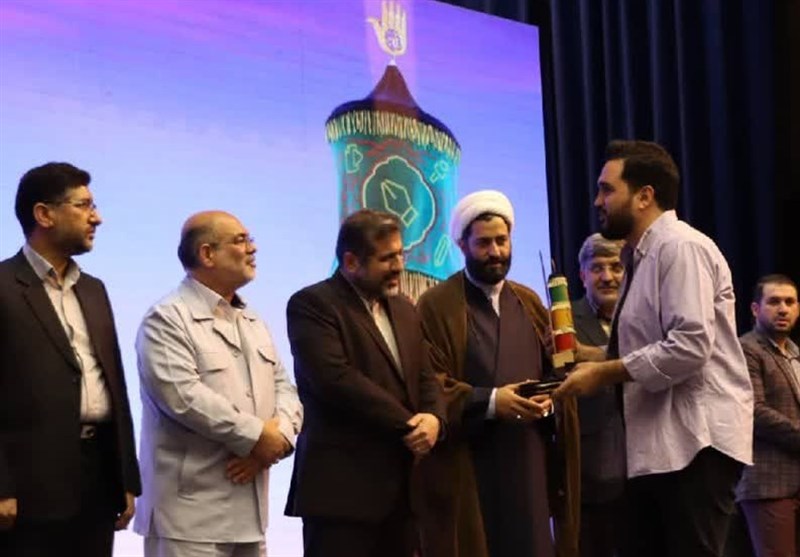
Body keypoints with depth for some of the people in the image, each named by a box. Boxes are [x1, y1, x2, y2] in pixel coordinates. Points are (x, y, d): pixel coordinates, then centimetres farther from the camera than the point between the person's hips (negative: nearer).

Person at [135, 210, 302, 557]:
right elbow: (184, 397, -20)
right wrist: (258, 436, -14)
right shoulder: (167, 320, -8)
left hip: (247, 507, 8)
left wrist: (277, 438, -9)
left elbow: (283, 388, 13)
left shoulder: (252, 321, 19)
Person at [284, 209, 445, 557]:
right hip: (342, 485, -7)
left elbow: (425, 377, 16)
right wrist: (407, 425, -14)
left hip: (401, 486, 7)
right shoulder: (312, 304, -7)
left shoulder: (403, 310, 19)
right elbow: (336, 379, -19)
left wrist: (433, 417, -8)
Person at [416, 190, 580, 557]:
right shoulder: (436, 306, -2)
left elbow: (554, 371, 13)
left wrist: (548, 399, -9)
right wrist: (489, 401, -20)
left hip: (528, 466, 5)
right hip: (465, 471, -5)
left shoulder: (529, 302, 16)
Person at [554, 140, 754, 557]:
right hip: (657, 443, 10)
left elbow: (689, 347, -23)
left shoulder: (680, 247, -12)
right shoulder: (642, 256, 17)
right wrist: (583, 353, 9)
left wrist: (604, 374, -15)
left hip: (695, 441, -10)